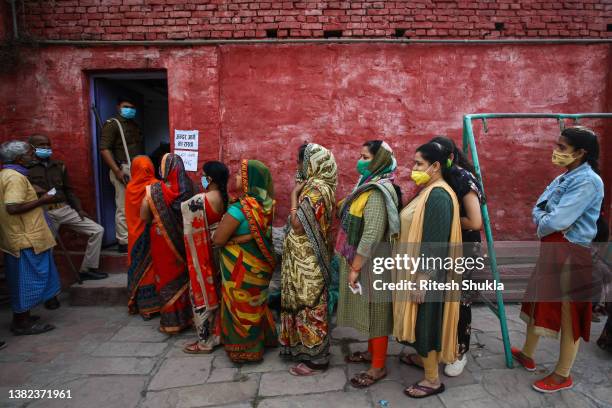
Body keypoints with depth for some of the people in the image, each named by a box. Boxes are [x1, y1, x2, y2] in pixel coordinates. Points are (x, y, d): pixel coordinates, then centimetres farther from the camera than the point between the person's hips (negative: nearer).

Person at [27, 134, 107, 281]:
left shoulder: (59, 166, 15)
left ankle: (87, 269, 5)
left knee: (97, 230, -3)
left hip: (65, 209, 5)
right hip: (44, 214, -5)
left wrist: (79, 209, 8)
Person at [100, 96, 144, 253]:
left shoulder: (134, 125, 20)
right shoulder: (112, 124, -3)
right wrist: (117, 171, -18)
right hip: (124, 170, -7)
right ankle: (124, 242, 1)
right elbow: (104, 149, -12)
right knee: (124, 208, -5)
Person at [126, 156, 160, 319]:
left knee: (136, 266, 14)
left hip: (135, 234, 3)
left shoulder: (130, 187, -2)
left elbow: (129, 214, 6)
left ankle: (135, 304, 24)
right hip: (151, 234, -3)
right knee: (150, 267, 6)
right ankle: (150, 306, 11)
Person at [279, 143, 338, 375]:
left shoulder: (316, 189, -21)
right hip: (305, 259, 10)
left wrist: (294, 194, -16)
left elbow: (298, 224, -24)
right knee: (306, 304, 19)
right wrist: (298, 193, 7)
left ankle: (315, 358, 15)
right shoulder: (317, 185, 10)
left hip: (308, 261, -10)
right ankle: (305, 347, 34)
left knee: (310, 306, 1)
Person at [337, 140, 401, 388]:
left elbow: (372, 235, -27)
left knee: (375, 311, 3)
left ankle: (378, 368, 18)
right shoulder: (368, 185, 9)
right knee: (368, 310, 21)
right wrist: (352, 263, 17)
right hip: (361, 260, 9)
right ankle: (372, 352, 38)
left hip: (371, 263, -9)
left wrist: (355, 268, -21)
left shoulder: (377, 192, -22)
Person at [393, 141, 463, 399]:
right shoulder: (428, 191, 8)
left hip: (427, 274, -9)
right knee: (419, 320, 23)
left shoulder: (438, 196, -23)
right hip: (416, 269, 10)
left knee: (425, 321, 3)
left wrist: (422, 280, -22)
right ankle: (423, 357, 43)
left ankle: (433, 380, 19)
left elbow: (437, 243, -25)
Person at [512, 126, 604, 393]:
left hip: (571, 255, -9)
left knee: (568, 314, 5)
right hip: (552, 251, 9)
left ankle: (563, 375, 21)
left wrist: (543, 224, -5)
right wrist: (547, 220, -12)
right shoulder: (564, 178, 11)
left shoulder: (588, 181, -19)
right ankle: (527, 355, 37)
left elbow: (556, 222, -25)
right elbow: (537, 210, 8)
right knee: (539, 303, 19)